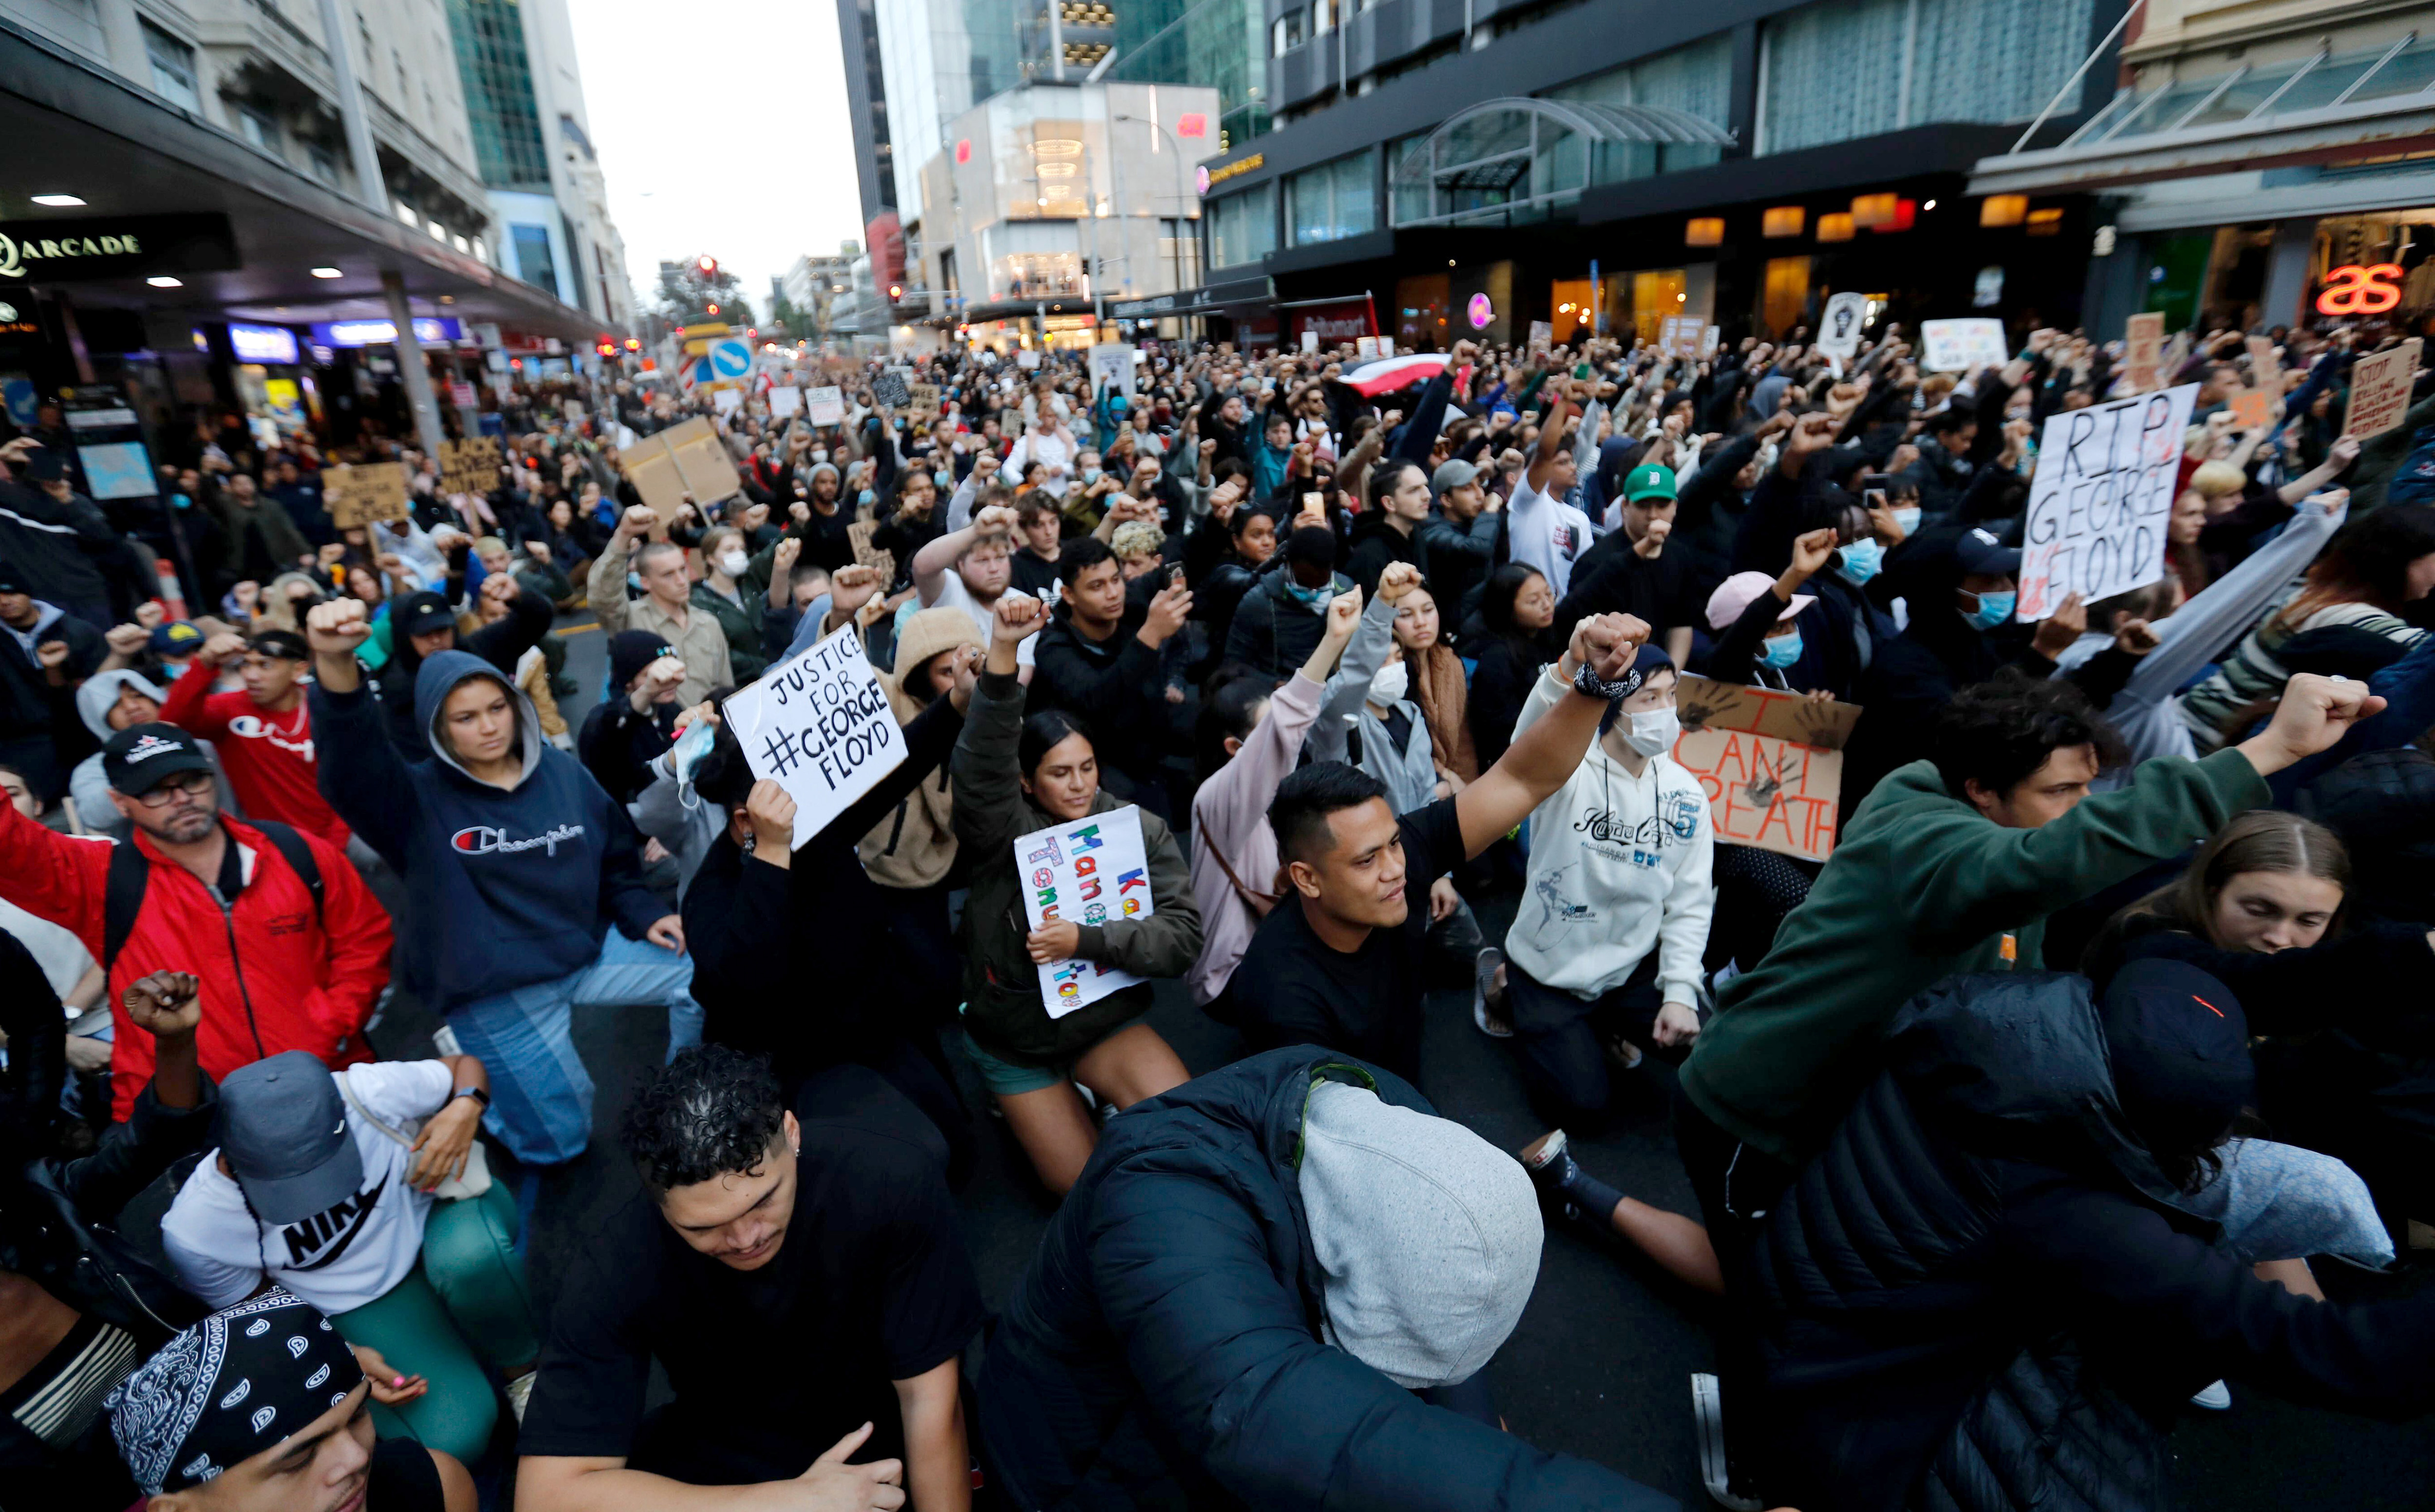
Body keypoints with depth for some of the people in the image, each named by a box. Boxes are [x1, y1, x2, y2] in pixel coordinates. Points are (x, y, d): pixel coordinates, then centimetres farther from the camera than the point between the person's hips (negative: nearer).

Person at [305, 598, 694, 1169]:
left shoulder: (562, 771, 1)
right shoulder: (417, 799, -11)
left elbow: (615, 859, 12)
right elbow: (352, 759, -34)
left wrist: (645, 916, -3)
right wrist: (335, 665, -52)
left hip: (588, 951, 4)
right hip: (495, 993, -4)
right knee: (560, 1141, 3)